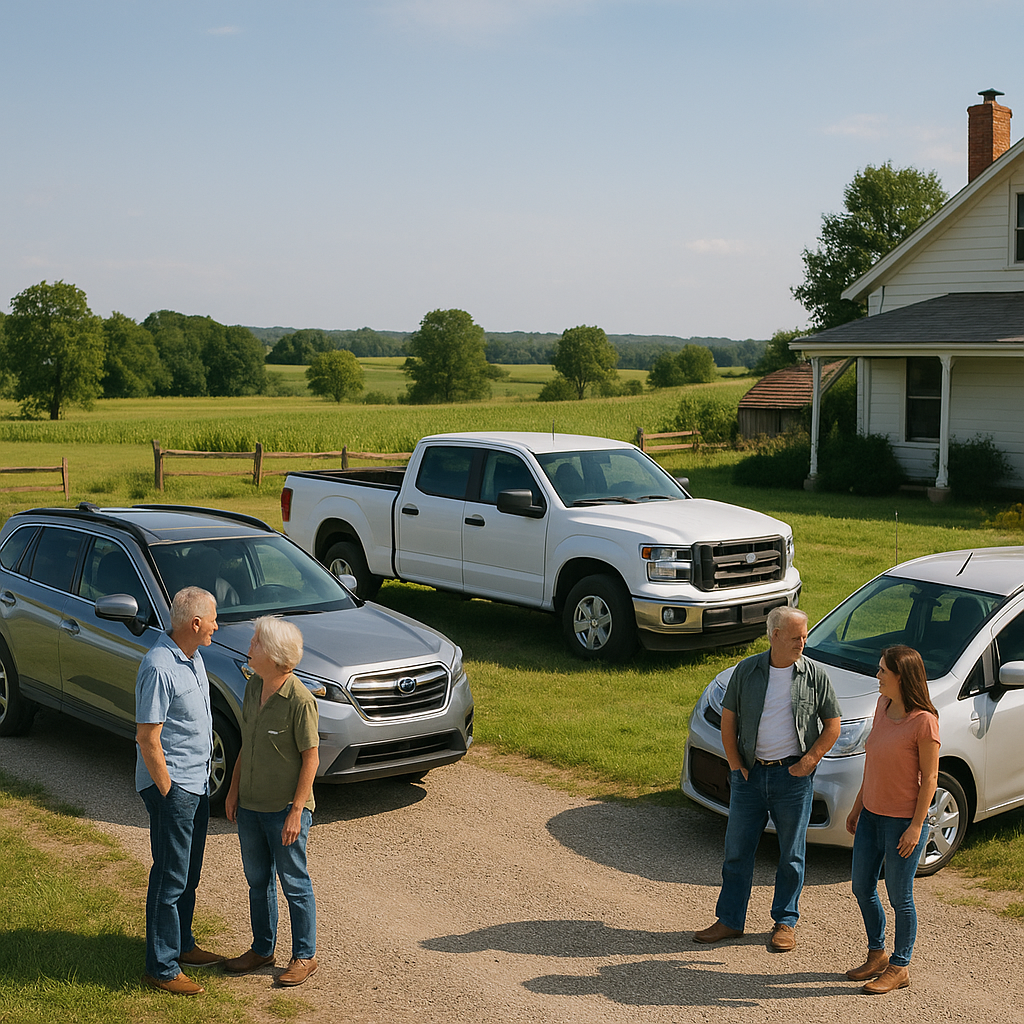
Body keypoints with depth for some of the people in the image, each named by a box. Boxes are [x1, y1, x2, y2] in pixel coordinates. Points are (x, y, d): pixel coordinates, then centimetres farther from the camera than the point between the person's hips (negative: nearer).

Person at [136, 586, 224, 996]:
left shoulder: (192, 656, 7)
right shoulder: (159, 668, -23)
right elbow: (147, 739, -21)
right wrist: (167, 793, -17)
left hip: (196, 782, 9)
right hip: (172, 785, -9)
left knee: (189, 872, 19)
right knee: (170, 878, -1)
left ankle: (182, 945, 34)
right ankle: (161, 967, 8)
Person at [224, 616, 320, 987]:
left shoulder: (300, 700, -20)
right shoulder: (253, 687, 3)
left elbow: (311, 758, -17)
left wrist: (296, 810, -18)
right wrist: (234, 789, 11)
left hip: (285, 809, -7)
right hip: (250, 804, 7)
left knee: (294, 883, 6)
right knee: (257, 881, 18)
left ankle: (305, 956, 21)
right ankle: (262, 949, 34)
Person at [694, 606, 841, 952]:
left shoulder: (816, 675, -2)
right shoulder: (747, 670, 1)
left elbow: (832, 726, 2)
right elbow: (728, 720, 5)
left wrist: (808, 762, -8)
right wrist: (736, 765, -1)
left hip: (793, 774, -1)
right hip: (750, 773, 2)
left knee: (791, 854, 7)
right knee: (737, 849, 7)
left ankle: (786, 922, 22)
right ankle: (730, 920, 19)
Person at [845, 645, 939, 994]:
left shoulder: (923, 721, -18)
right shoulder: (883, 705, 5)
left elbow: (929, 778, -15)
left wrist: (916, 826, -17)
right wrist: (857, 806, 16)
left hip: (903, 820, -8)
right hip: (871, 815, 8)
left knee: (899, 897, 5)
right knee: (862, 889, 15)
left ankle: (899, 967, 21)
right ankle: (877, 955, 34)